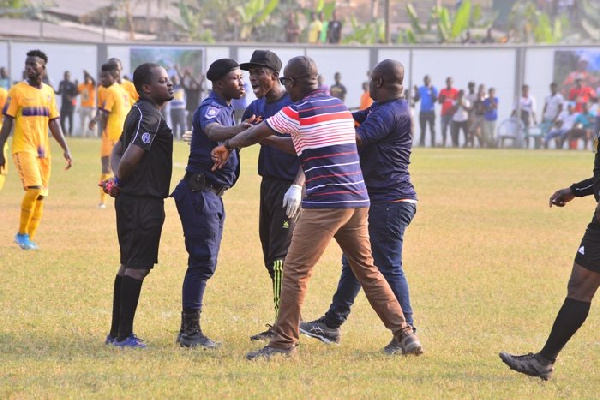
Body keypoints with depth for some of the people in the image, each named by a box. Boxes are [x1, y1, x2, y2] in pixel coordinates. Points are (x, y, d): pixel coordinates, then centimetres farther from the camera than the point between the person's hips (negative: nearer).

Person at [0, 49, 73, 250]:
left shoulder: (48, 92, 10)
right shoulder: (17, 90, -5)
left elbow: (53, 123, 15)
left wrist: (65, 149, 9)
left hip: (43, 150, 6)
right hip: (23, 148, -6)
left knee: (40, 196, 4)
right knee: (34, 189, -19)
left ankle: (29, 238, 14)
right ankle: (22, 234, -4)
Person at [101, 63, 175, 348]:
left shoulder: (138, 112, 16)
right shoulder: (150, 115, -16)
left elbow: (118, 150, 20)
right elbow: (132, 155, -24)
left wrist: (118, 179, 3)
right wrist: (120, 181, -6)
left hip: (130, 199, 10)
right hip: (144, 200, -10)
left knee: (129, 265, 15)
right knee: (138, 267, -6)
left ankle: (116, 332, 21)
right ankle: (124, 335, -4)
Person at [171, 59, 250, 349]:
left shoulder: (226, 109, 16)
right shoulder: (211, 108, -15)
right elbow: (213, 131, -39)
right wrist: (240, 128, -58)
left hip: (213, 195, 10)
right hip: (200, 192, -10)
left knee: (205, 262, 12)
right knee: (203, 262, -11)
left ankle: (189, 330, 17)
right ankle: (190, 332, -10)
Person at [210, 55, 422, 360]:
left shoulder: (298, 111, -6)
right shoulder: (339, 106, 17)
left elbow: (254, 134, 6)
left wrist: (227, 146, 23)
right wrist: (269, 139, 30)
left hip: (324, 203, -8)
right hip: (358, 201, 8)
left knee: (295, 271, -2)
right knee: (367, 271, 15)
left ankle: (284, 343, -3)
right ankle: (404, 334, 13)